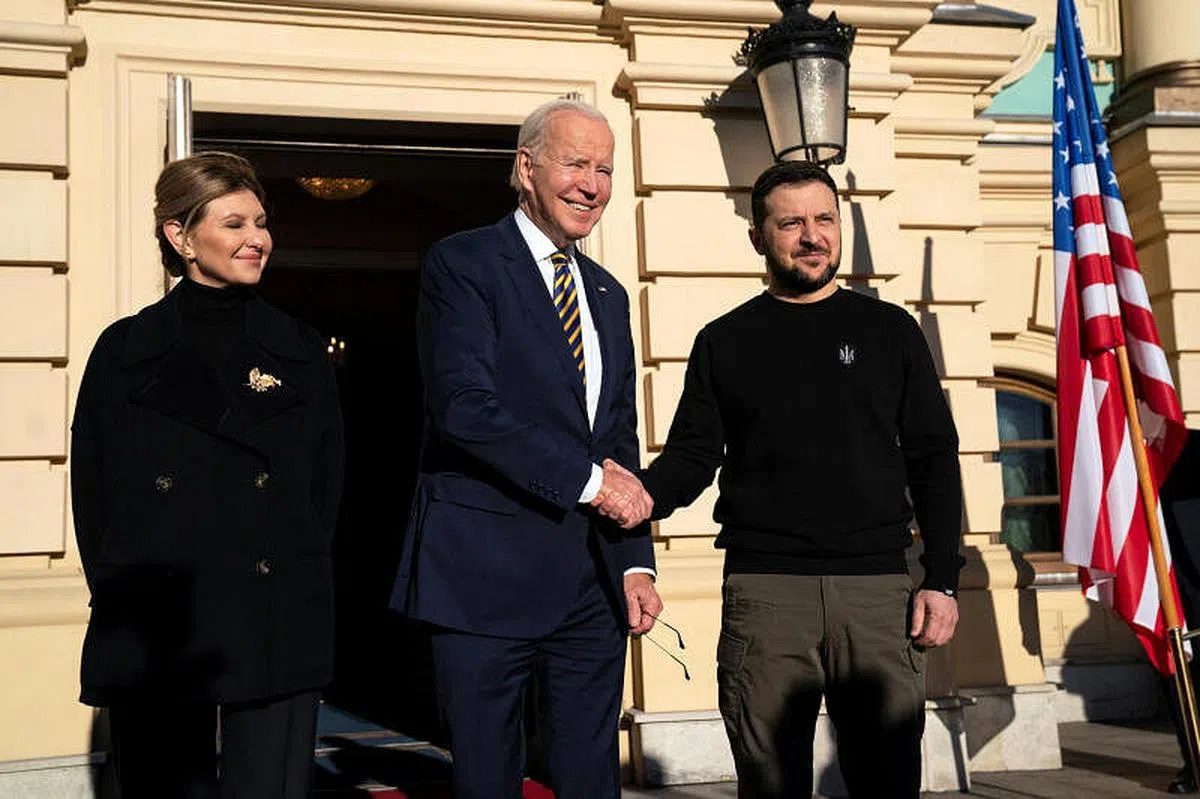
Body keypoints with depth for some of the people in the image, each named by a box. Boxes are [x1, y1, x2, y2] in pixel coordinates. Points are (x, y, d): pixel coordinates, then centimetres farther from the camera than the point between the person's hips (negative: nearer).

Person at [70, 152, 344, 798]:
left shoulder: (300, 351, 9)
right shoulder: (126, 350, 4)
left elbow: (325, 489, 10)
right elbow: (93, 493, 5)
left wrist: (298, 585, 1)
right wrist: (120, 596, -1)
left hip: (279, 635, 1)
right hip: (153, 635, -1)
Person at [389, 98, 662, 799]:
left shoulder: (608, 293, 17)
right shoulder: (462, 264, -4)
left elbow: (621, 438, 16)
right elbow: (464, 405, -17)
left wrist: (636, 561, 6)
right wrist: (586, 478, -14)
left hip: (593, 582, 6)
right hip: (487, 571, -6)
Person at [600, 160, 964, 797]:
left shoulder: (888, 331, 10)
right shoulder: (725, 342, 10)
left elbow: (933, 460, 9)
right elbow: (692, 455, 8)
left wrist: (942, 580, 0)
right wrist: (642, 495, -15)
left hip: (877, 585, 1)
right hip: (764, 587, 0)